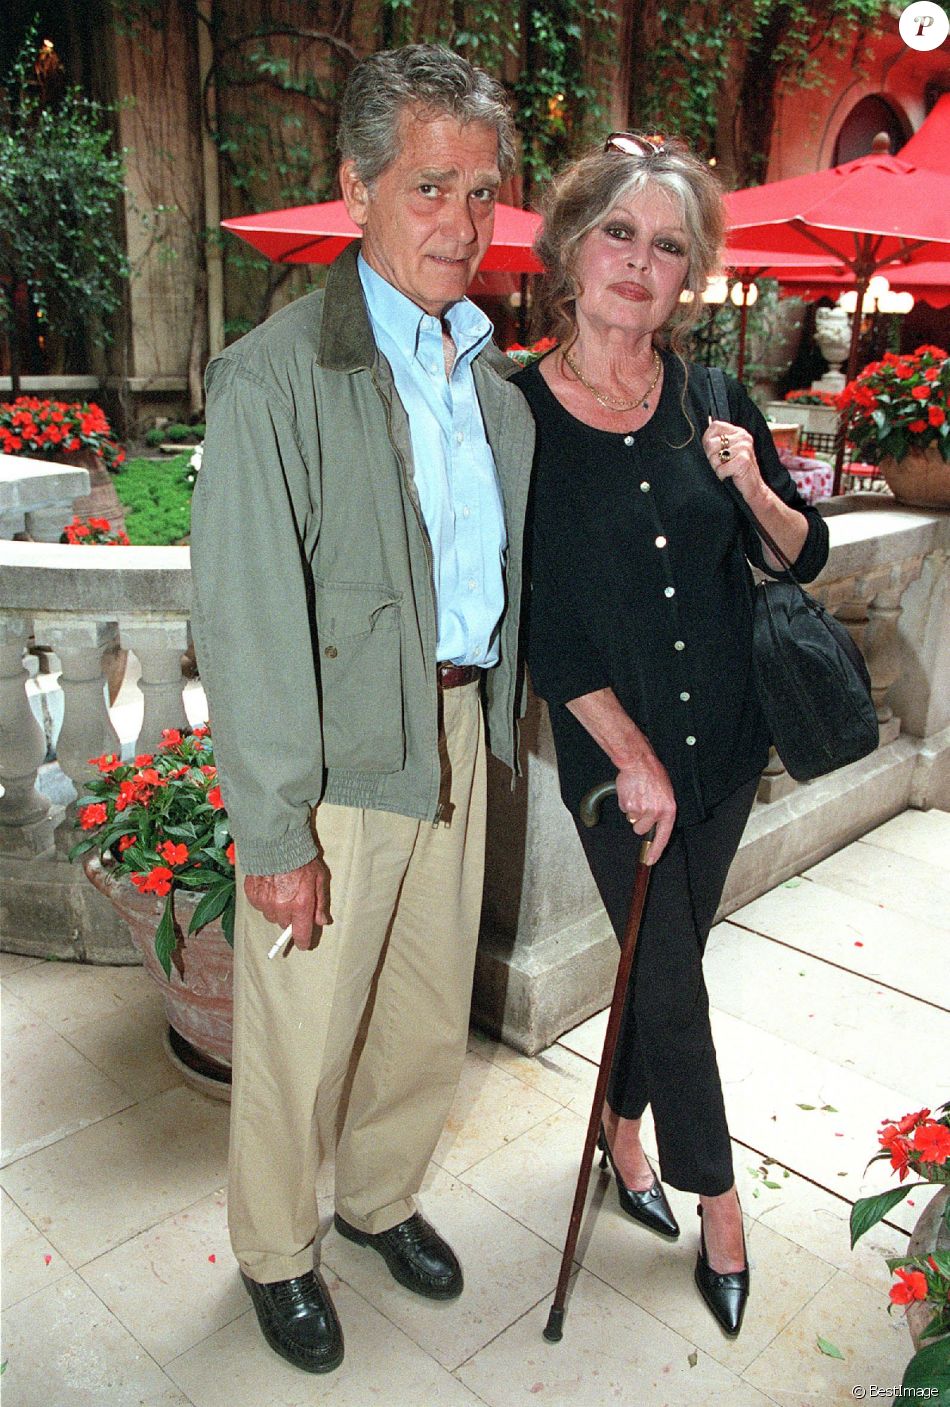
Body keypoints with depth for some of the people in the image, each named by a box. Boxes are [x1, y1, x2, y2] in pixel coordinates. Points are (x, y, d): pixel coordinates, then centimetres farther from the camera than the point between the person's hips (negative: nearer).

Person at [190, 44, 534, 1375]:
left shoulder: (490, 367, 8)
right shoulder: (273, 376, -14)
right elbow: (245, 624, -16)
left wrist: (494, 716, 11)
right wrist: (275, 834, -16)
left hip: (459, 732, 7)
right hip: (338, 760, -6)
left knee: (431, 1013, 21)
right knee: (303, 1033, 11)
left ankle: (382, 1198, 48)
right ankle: (274, 1253, 39)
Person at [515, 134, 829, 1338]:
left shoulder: (715, 402, 1)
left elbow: (806, 556, 7)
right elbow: (541, 619, -11)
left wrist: (750, 483, -14)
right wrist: (634, 758, -11)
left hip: (724, 737, 4)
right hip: (612, 752, -4)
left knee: (667, 956, 17)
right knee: (671, 978, 6)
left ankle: (621, 1124, 45)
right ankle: (717, 1198, 31)